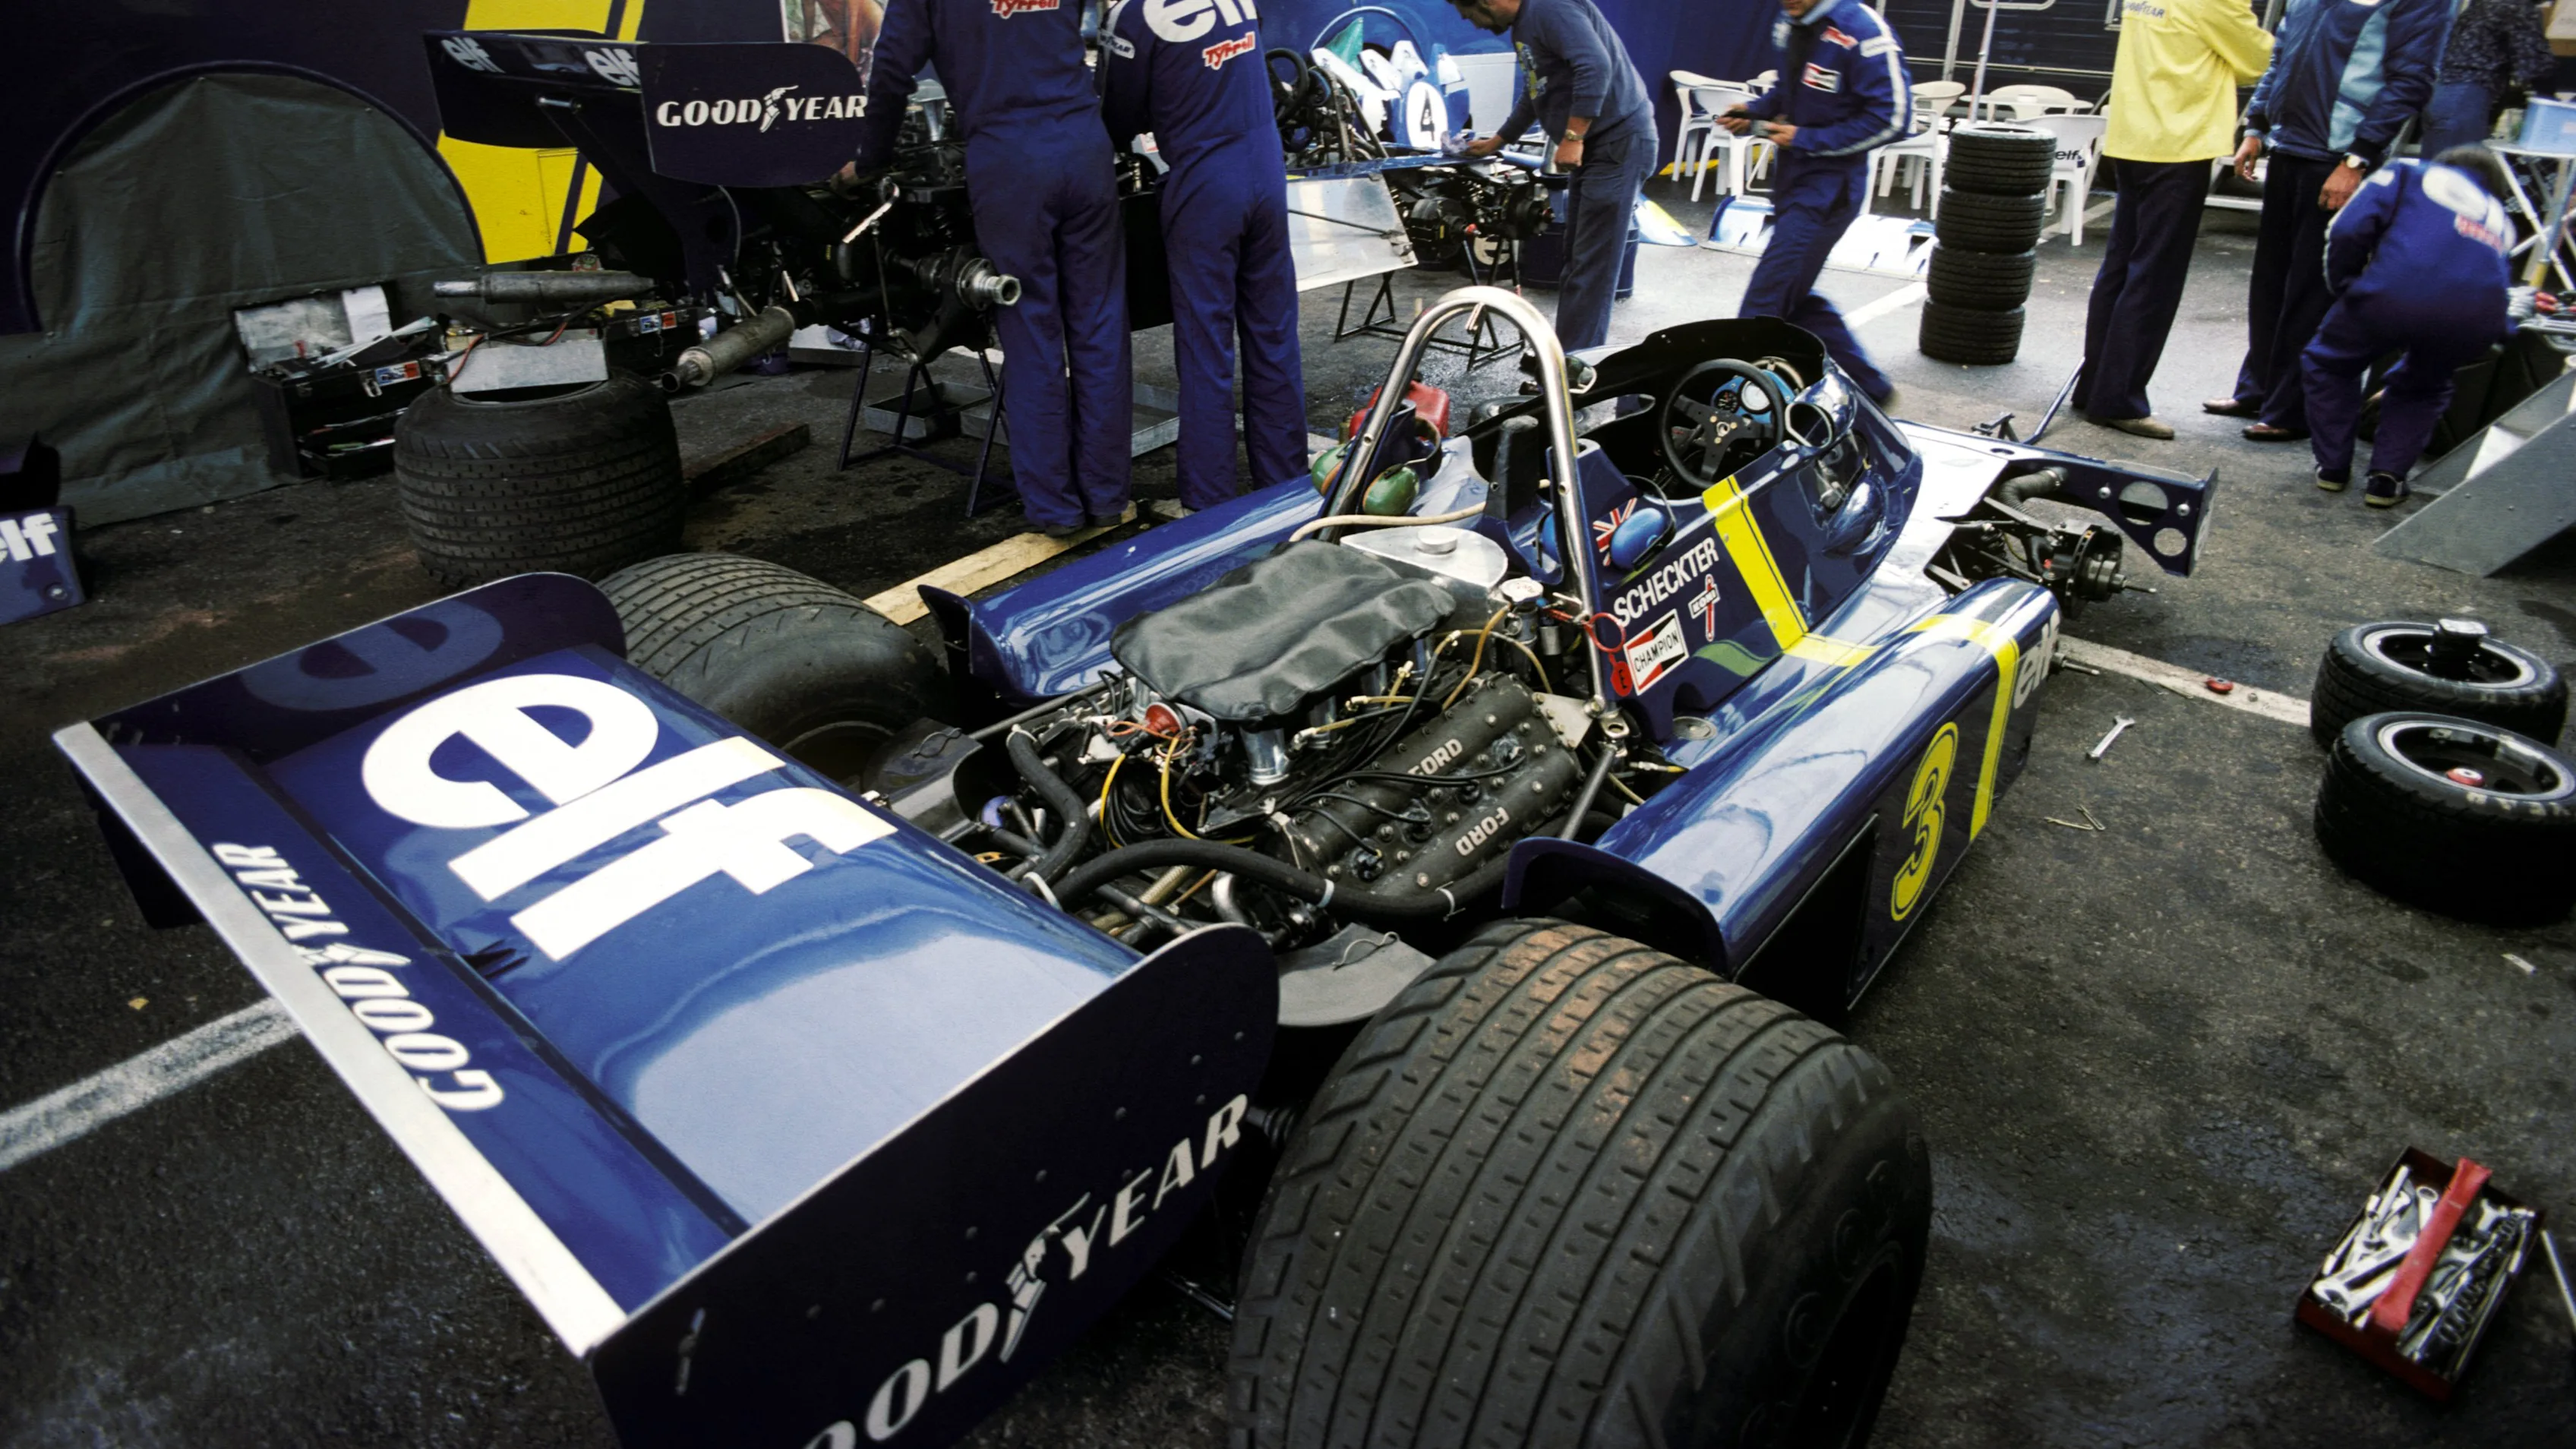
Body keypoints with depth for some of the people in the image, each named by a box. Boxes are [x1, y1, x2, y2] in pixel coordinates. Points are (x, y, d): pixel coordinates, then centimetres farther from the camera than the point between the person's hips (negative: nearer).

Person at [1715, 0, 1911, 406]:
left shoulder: (1864, 33, -18)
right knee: (1794, 297, 14)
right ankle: (1868, 386, 28)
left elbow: (1892, 117, -17)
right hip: (1793, 176, 9)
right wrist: (1754, 110, 2)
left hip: (1829, 187, -9)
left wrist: (1807, 139, -17)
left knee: (1767, 298, -10)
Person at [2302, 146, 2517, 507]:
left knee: (2329, 364, 26)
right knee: (2423, 388, 32)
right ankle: (2387, 478, 19)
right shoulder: (2500, 219, 38)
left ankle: (2332, 467, 26)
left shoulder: (2410, 174, 26)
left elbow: (2348, 230, 7)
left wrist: (2344, 289, 21)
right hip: (2476, 318, 4)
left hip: (2394, 292, -4)